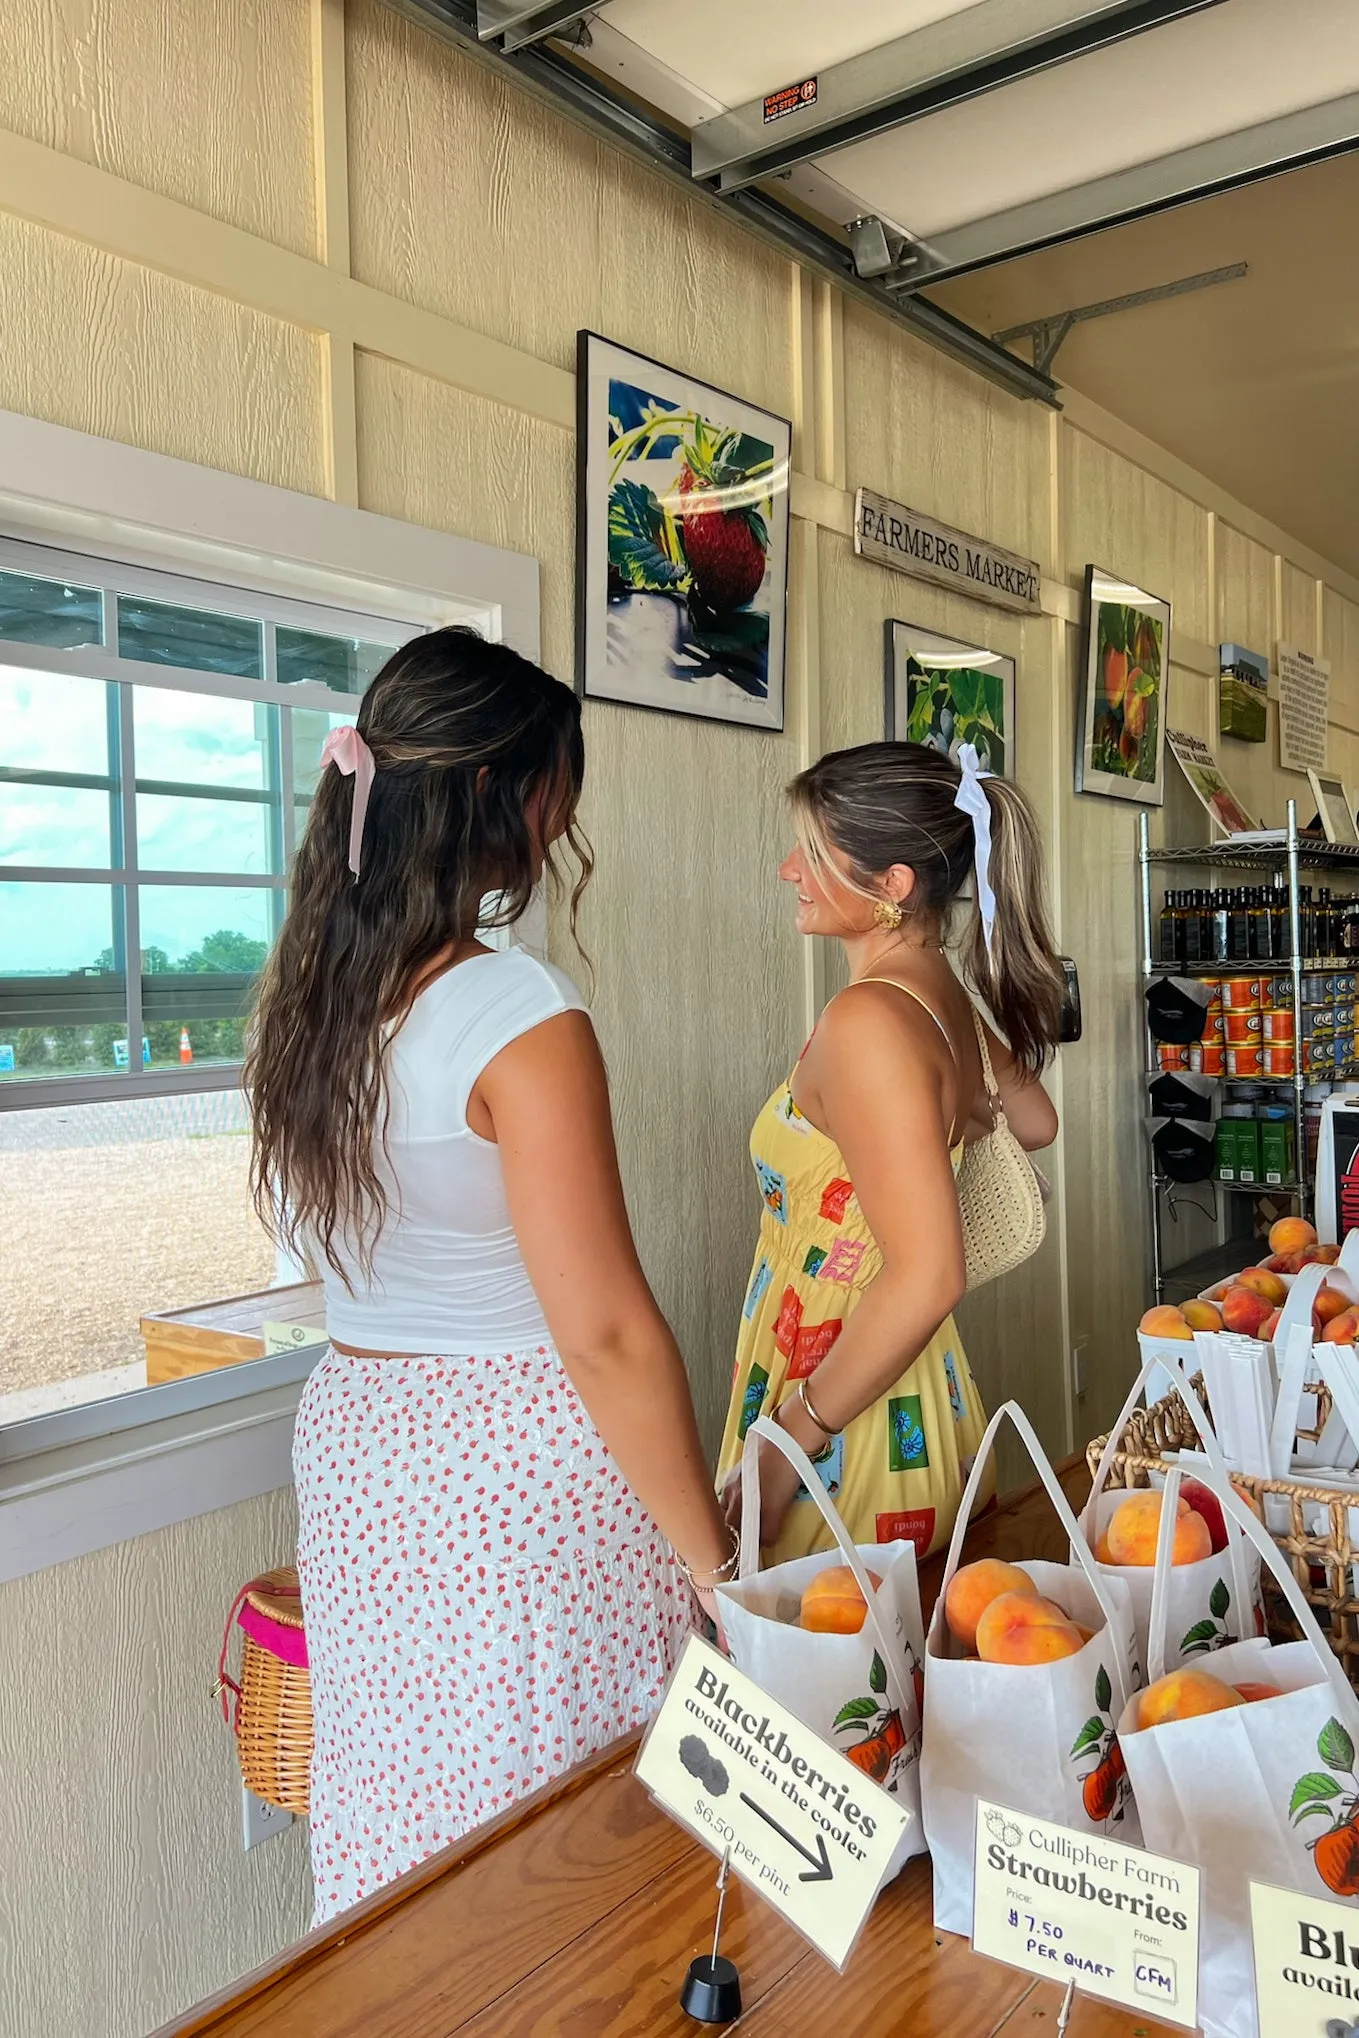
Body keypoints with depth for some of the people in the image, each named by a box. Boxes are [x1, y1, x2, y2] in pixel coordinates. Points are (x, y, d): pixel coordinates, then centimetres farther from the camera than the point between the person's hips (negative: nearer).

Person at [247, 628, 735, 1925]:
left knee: (396, 1822, 21)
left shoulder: (303, 993, 2)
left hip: (352, 1435, 7)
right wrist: (715, 1563, -14)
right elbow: (605, 1335, -22)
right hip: (520, 1464, -7)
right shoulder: (518, 1016, -21)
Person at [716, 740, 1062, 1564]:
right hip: (927, 1405, 8)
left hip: (845, 1447, -8)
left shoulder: (870, 1019, -22)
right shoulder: (949, 1002, 4)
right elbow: (1037, 1124, 24)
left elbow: (927, 1279, -26)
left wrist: (785, 1449, -19)